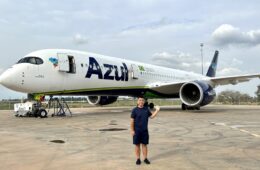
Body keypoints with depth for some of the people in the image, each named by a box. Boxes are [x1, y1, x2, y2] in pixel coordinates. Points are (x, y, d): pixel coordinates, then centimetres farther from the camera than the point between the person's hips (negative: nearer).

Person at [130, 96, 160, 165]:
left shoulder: (146, 109, 7)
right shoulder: (135, 110, -5)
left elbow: (151, 116, 11)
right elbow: (132, 121, -6)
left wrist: (157, 110, -1)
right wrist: (132, 130, -10)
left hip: (145, 131, 3)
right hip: (137, 131, -3)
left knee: (144, 144, 9)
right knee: (137, 145, 5)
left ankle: (145, 158, 18)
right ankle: (138, 159, 15)